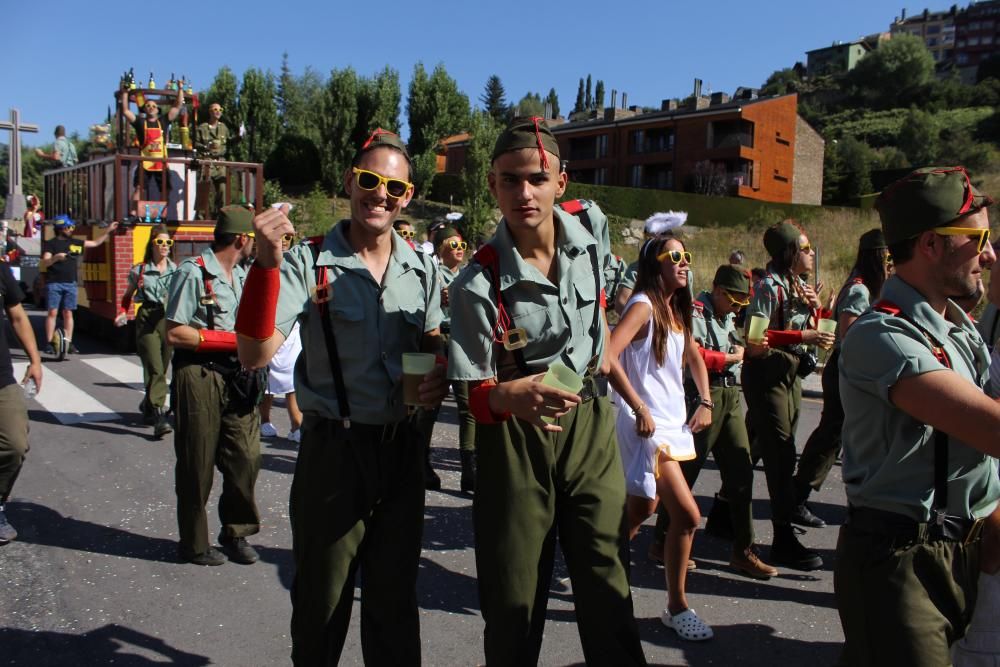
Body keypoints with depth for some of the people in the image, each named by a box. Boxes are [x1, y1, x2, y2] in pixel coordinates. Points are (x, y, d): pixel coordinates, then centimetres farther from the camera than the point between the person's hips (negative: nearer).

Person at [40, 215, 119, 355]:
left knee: (68, 313, 5)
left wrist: (108, 230, 16)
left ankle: (69, 343, 7)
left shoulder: (75, 243, 13)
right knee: (52, 313, -3)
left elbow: (95, 243, 20)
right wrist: (55, 257, -25)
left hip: (70, 284, 4)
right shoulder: (50, 244, 0)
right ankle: (49, 344, 0)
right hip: (54, 283, -3)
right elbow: (44, 264, -7)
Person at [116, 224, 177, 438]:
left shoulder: (176, 270, 8)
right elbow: (127, 295, 16)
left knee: (162, 368, 9)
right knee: (155, 368, -12)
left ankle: (148, 405, 34)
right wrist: (122, 313, 1)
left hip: (169, 319, 3)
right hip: (147, 319, -3)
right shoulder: (139, 270, 4)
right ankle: (158, 416, -14)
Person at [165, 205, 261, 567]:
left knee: (246, 457, 6)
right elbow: (175, 333, -16)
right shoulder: (193, 272, -11)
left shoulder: (242, 274, 14)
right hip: (200, 377, -7)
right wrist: (232, 340, -16)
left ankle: (235, 532, 24)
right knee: (198, 465, 5)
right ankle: (194, 544, 21)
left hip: (236, 377, 7)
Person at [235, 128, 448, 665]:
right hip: (333, 449, -3)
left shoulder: (421, 268, 3)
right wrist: (267, 263, -30)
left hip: (403, 448, 4)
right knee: (323, 598, 14)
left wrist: (440, 375, -5)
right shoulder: (309, 262, -10)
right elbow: (255, 354, -19)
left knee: (394, 594, 19)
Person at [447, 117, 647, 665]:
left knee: (606, 580, 6)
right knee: (514, 598, 5)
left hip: (589, 419, 3)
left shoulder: (587, 230, -6)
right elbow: (473, 392, -15)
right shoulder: (478, 284, -18)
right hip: (515, 435, -3)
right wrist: (508, 396, -36)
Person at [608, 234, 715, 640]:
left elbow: (694, 358, 26)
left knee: (641, 509, 15)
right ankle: (677, 608, 13)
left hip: (674, 422, 9)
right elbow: (607, 356, -28)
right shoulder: (643, 306, -15)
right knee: (687, 515, -6)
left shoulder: (676, 309, 11)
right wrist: (639, 409, -23)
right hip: (647, 425, -9)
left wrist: (705, 403, 14)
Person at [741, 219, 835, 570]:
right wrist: (802, 337, -23)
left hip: (792, 373, 9)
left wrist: (816, 307, 2)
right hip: (767, 373, -9)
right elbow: (755, 337, -22)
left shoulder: (801, 285, 13)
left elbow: (813, 332, 20)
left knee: (781, 455, 13)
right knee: (781, 456, -7)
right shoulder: (770, 286, -14)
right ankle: (783, 541, 1)